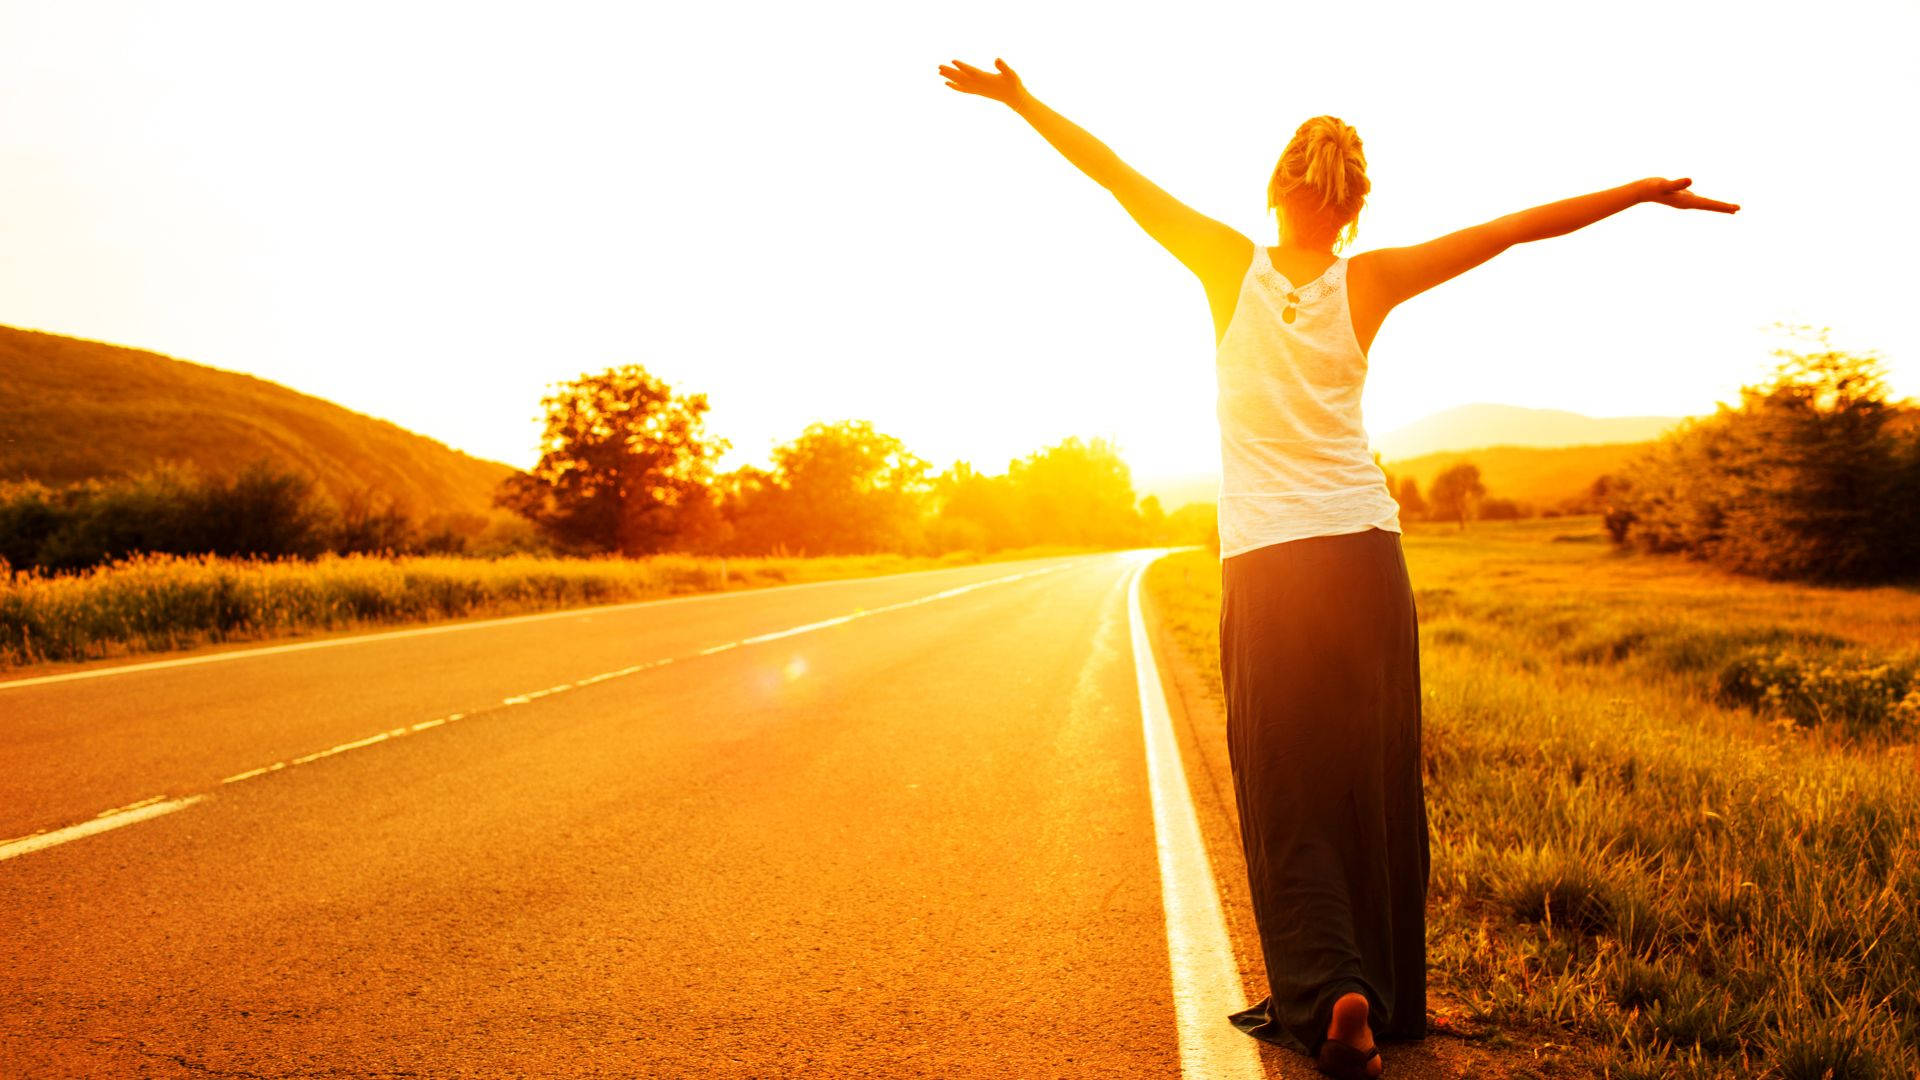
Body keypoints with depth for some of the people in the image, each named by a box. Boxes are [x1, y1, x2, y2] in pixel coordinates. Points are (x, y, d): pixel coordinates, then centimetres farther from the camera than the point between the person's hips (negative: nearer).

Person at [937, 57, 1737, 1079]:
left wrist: (1022, 101, 10)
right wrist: (1647, 191, 16)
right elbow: (1513, 228, 6)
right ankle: (1388, 997, 22)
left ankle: (1326, 995, -9)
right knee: (1374, 784, 11)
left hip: (1265, 564, -2)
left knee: (1287, 791, 4)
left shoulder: (1234, 265, -1)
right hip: (1364, 553, 2)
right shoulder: (1368, 281, 2)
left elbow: (1119, 177, 3)